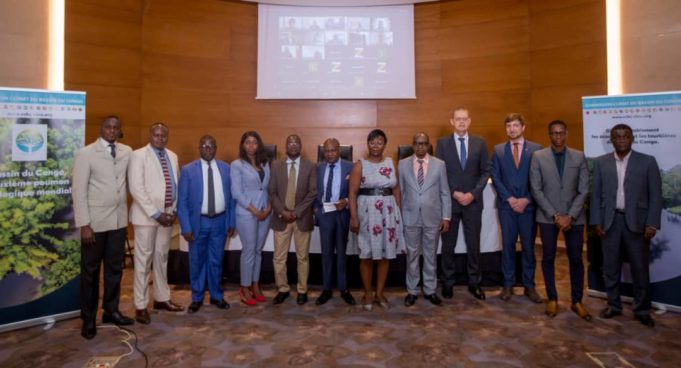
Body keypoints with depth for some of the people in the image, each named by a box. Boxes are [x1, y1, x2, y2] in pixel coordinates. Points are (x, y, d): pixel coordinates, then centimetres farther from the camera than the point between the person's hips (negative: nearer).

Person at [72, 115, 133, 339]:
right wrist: (84, 224, -13)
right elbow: (78, 191, -8)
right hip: (95, 221, -4)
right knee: (90, 271, 8)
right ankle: (88, 318, 22)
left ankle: (111, 310, 29)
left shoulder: (127, 152, 4)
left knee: (115, 268, 13)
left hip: (119, 219, 4)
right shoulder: (85, 154, -6)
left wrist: (127, 213, 3)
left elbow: (129, 182, 8)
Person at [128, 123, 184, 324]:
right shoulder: (138, 155, -8)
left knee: (162, 257, 14)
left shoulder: (172, 156, 10)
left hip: (167, 214, 6)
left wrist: (173, 211, 1)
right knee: (144, 259, 2)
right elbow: (136, 189, -15)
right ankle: (141, 305, 12)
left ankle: (161, 298, 27)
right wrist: (155, 214, -17)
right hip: (147, 215, -5)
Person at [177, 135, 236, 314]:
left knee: (216, 261, 13)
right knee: (197, 261, 11)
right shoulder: (188, 170, -5)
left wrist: (231, 222, 4)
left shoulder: (226, 168, 2)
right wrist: (186, 227, -9)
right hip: (198, 221, -1)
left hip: (220, 221, 2)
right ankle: (197, 298, 27)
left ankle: (216, 296, 29)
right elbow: (182, 201, -5)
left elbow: (231, 197, 6)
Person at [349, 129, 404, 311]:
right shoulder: (360, 165, -3)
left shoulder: (391, 163, 8)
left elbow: (396, 189, 11)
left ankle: (379, 293, 23)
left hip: (388, 212, 3)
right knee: (367, 255, 3)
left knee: (385, 254, 8)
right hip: (367, 212, -3)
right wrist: (353, 217, -13)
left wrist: (398, 212, 7)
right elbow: (352, 193, -7)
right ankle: (368, 294, 20)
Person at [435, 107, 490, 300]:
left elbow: (485, 171, 3)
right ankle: (447, 283, 20)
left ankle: (474, 283, 23)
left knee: (474, 244, 9)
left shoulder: (480, 143, 5)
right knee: (448, 244, 7)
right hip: (449, 201, -1)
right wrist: (454, 193, -11)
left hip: (473, 201, 1)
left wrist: (473, 193, -10)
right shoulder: (442, 143, 0)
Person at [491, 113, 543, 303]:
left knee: (528, 246, 6)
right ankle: (508, 284, 16)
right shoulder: (498, 150, 6)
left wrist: (526, 200, -10)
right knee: (508, 245, 6)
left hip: (528, 205, 0)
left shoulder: (536, 149, 2)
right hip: (506, 205, 1)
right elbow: (495, 177, 2)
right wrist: (509, 199, -8)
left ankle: (529, 286, 18)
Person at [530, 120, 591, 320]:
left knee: (576, 259, 8)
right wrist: (555, 215, -11)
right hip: (548, 216, -1)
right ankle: (552, 299, 21)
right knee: (548, 258, 7)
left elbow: (584, 190, -1)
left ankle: (577, 301, 22)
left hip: (574, 217, 1)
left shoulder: (579, 157, 2)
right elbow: (536, 190, -5)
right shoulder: (538, 156, -2)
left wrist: (570, 216, -10)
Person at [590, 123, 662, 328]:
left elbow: (655, 195, -1)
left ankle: (642, 310, 22)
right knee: (610, 267, 9)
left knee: (640, 268, 7)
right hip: (610, 221, 1)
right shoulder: (600, 162, 4)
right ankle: (613, 305, 23)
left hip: (637, 222, -1)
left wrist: (652, 223, -8)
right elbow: (596, 194, 4)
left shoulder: (648, 161, 0)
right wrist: (596, 221, -1)